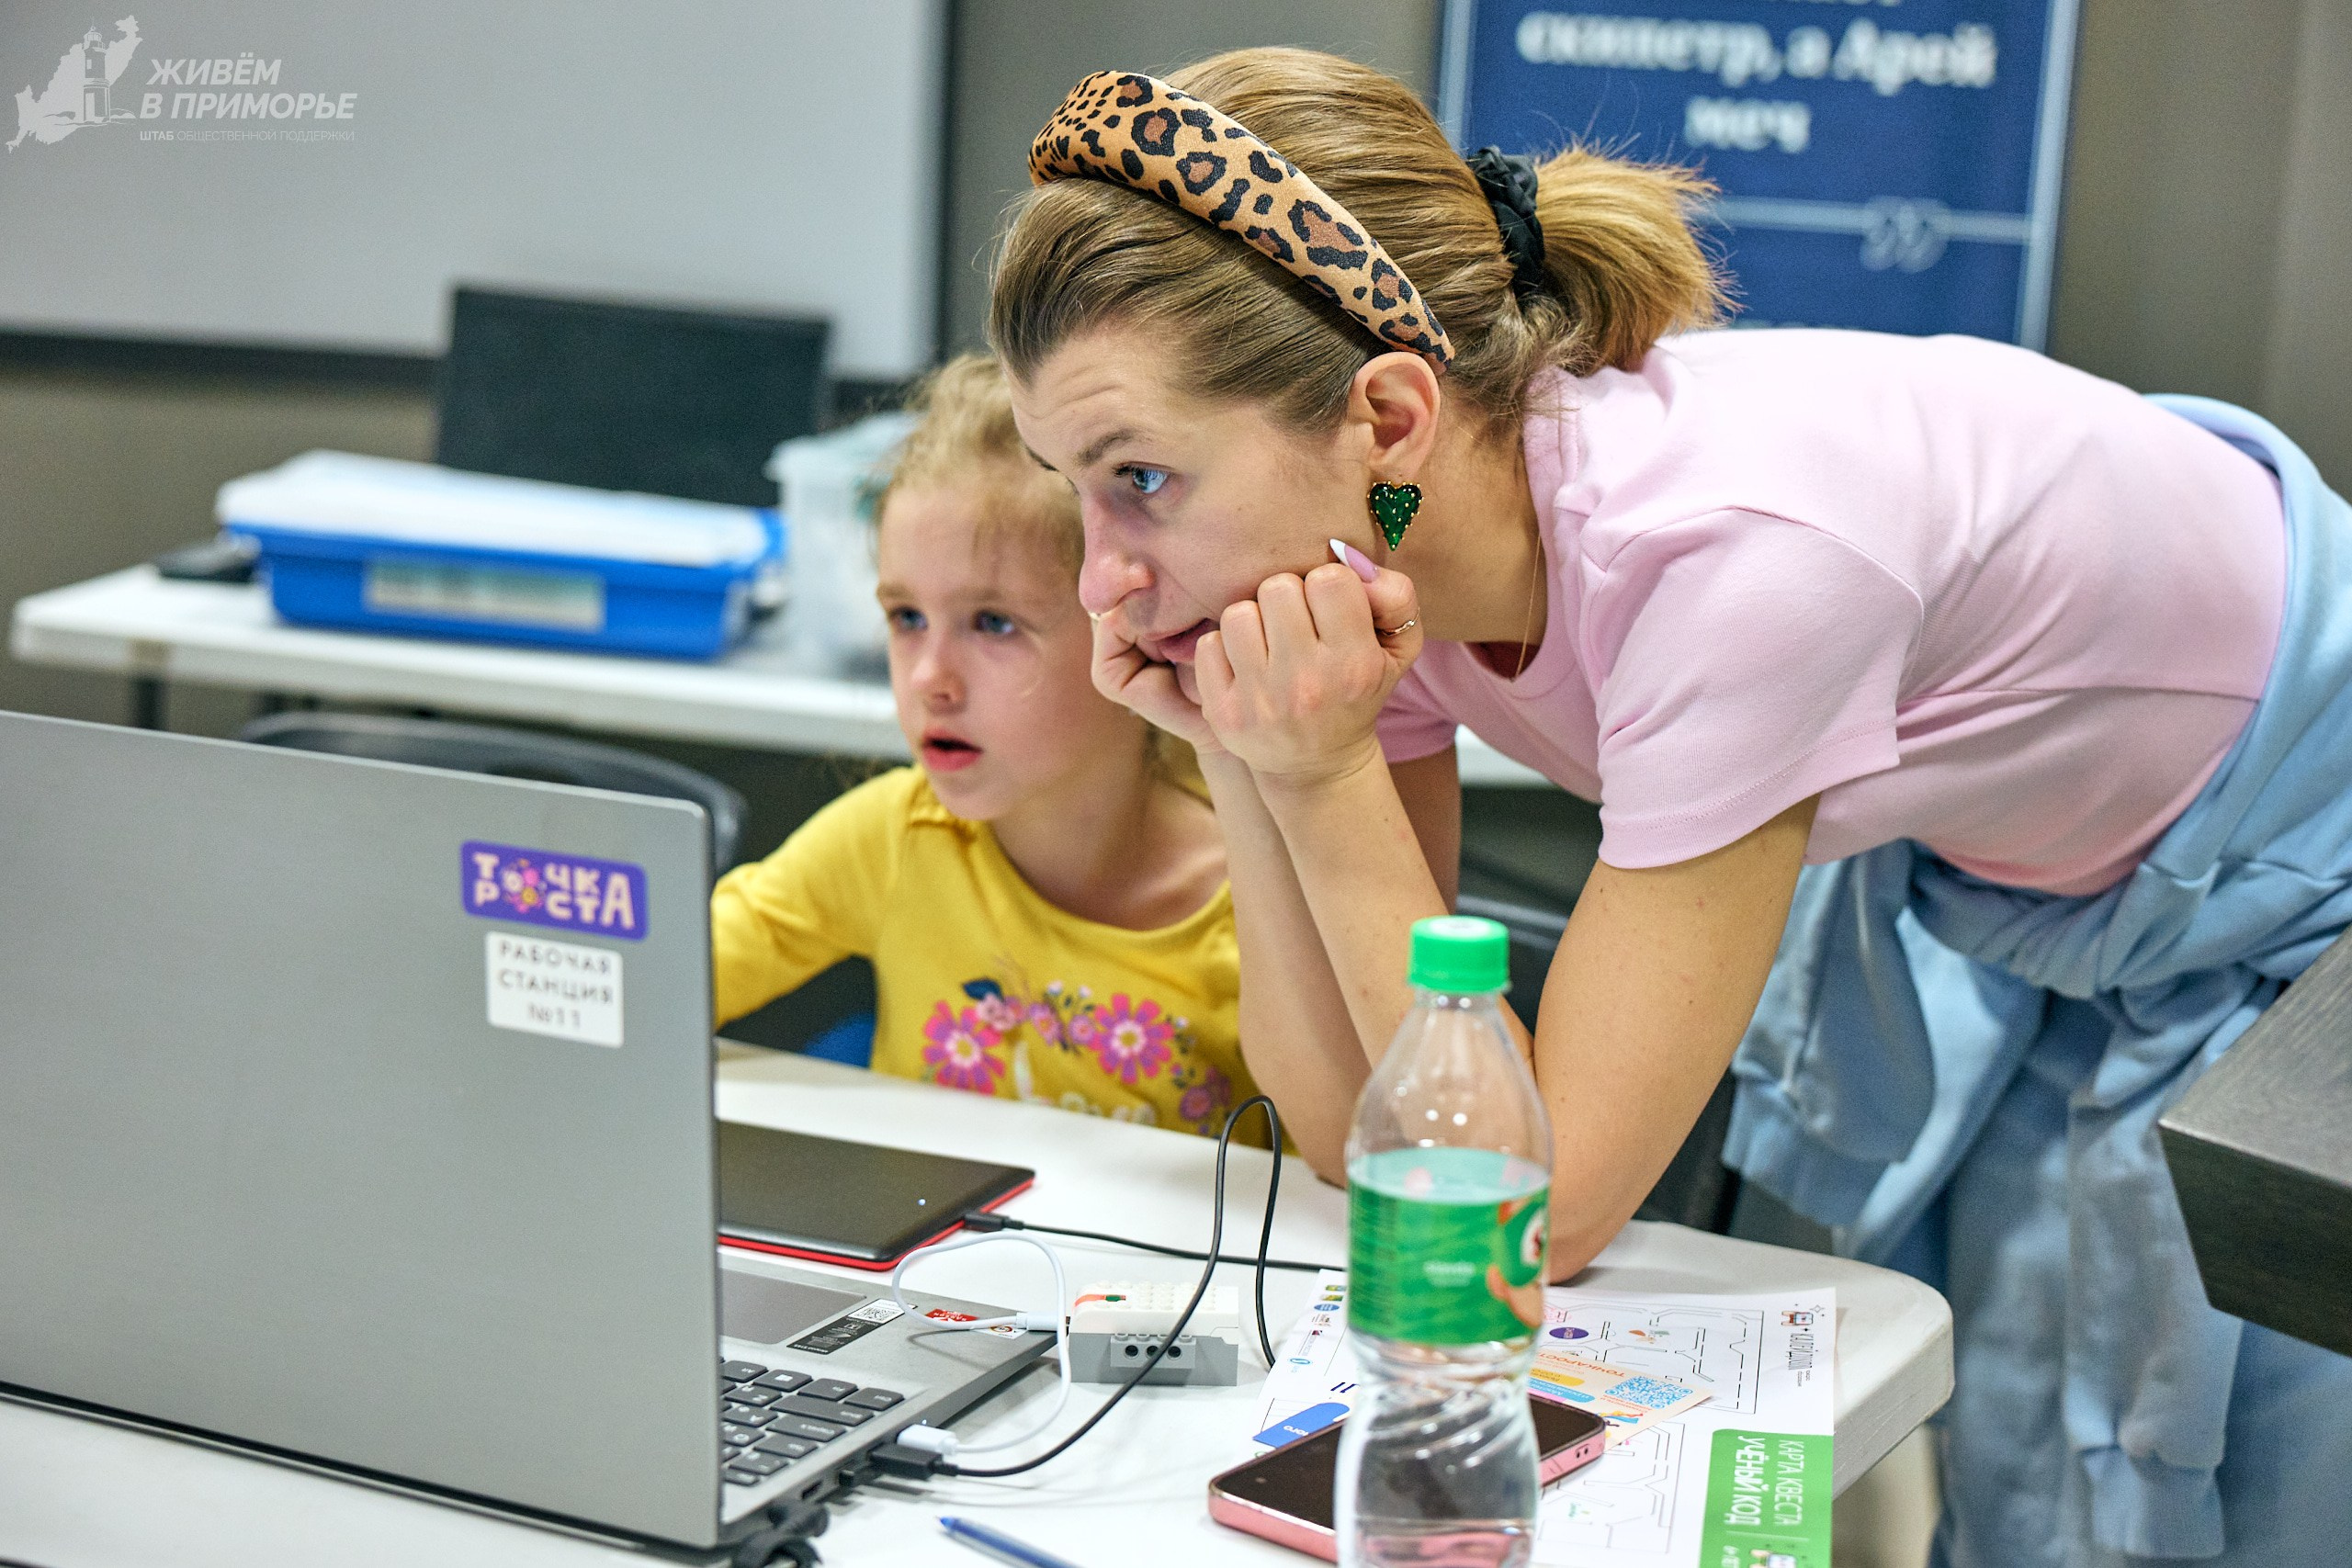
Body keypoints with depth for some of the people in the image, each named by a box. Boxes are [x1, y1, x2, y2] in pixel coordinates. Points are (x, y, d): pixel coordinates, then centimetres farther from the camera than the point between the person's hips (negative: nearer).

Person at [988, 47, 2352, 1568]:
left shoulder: (1734, 553, -40)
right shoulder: (1365, 555, -19)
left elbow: (1543, 1208, -32)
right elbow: (1371, 1143, -13)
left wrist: (1323, 775, -35)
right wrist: (1241, 760, -24)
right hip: (1985, 871, 6)